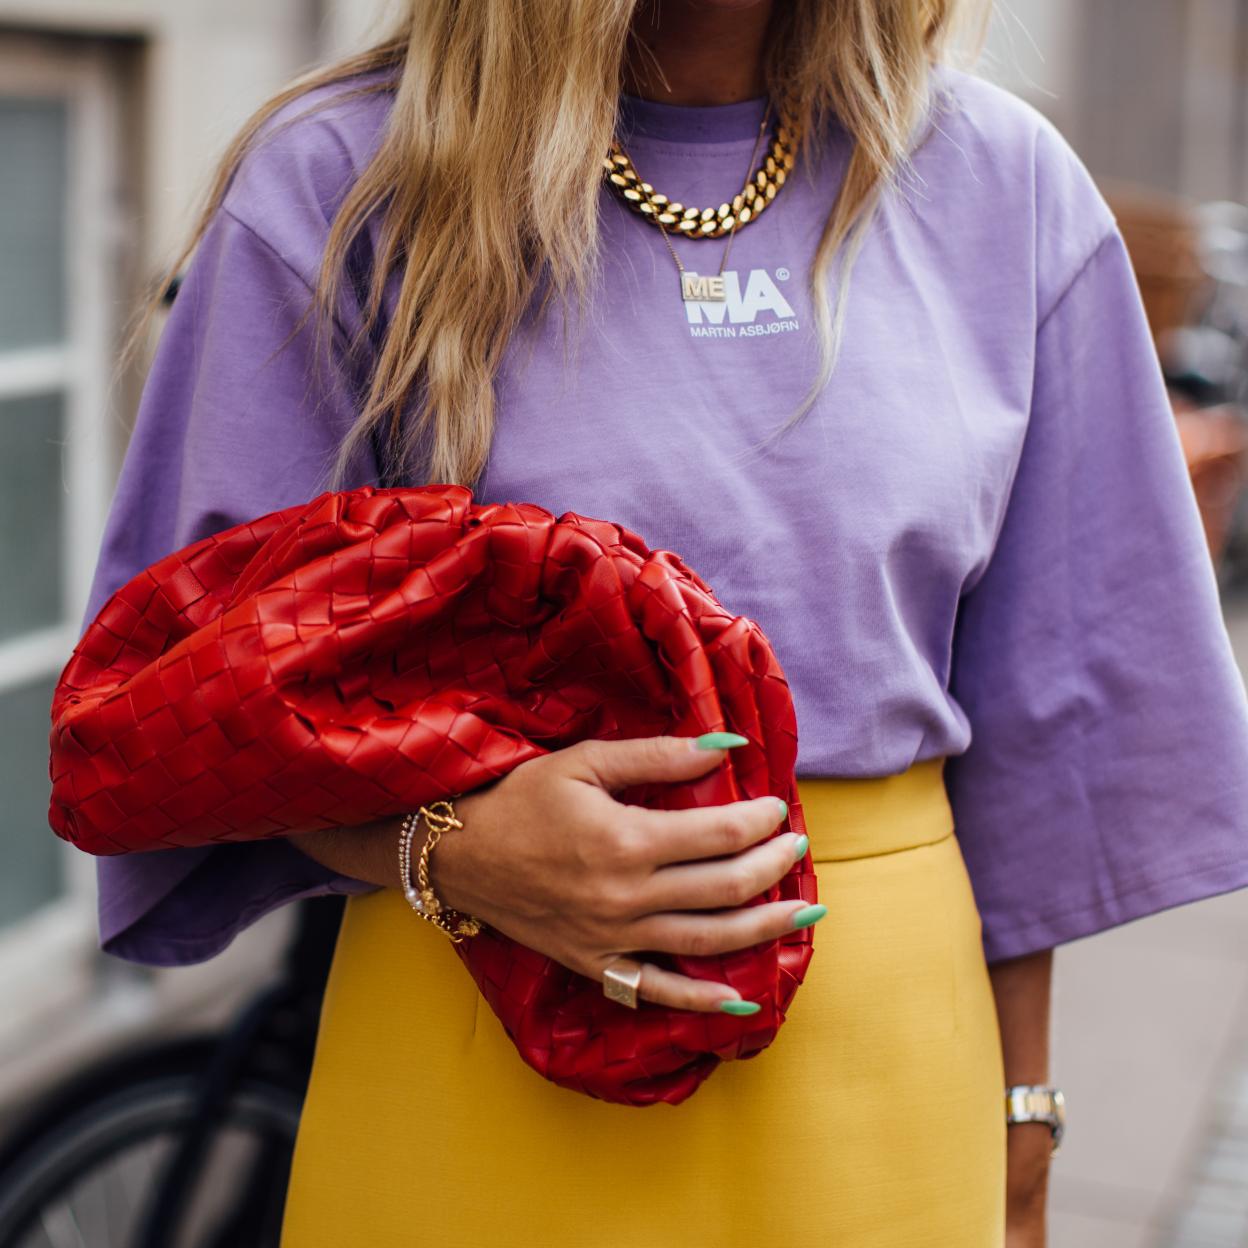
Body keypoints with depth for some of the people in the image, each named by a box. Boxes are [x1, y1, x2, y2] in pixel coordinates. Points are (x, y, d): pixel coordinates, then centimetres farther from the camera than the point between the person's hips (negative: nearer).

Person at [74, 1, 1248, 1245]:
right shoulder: (341, 186, -7)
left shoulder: (1004, 182, 1)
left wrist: (1019, 1124, 9)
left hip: (878, 1047, 3)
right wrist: (446, 848, -24)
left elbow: (1041, 693, 5)